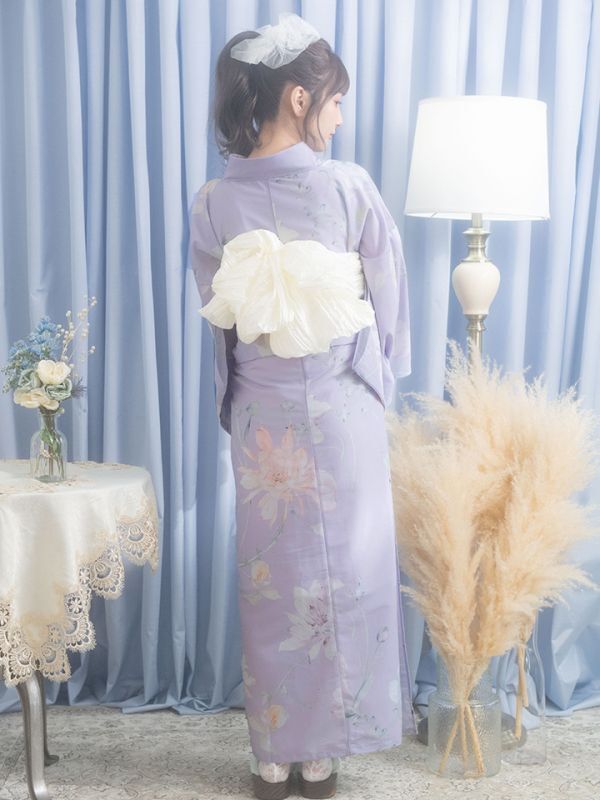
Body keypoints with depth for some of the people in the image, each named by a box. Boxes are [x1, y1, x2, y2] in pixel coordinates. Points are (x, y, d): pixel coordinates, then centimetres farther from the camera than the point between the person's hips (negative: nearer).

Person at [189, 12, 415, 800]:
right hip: (343, 415, -2)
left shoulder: (213, 202, -5)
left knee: (270, 583, 13)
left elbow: (218, 318, 3)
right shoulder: (350, 186, -11)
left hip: (261, 420, 2)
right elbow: (390, 308, -3)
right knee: (339, 578, 12)